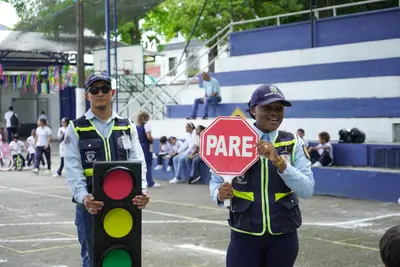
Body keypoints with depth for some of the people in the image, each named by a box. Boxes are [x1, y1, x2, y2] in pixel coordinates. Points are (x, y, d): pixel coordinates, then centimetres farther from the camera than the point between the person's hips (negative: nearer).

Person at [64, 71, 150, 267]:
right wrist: (84, 197, -25)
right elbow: (73, 170, -7)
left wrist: (142, 191, -20)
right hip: (90, 205, -2)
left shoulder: (128, 127, 9)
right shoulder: (76, 129, 2)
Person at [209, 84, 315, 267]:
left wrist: (279, 161, -23)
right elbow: (215, 181, 5)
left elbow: (307, 190, -10)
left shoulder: (294, 144, 0)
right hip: (245, 235, -1)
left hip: (283, 236, 1)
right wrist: (220, 194, -17)